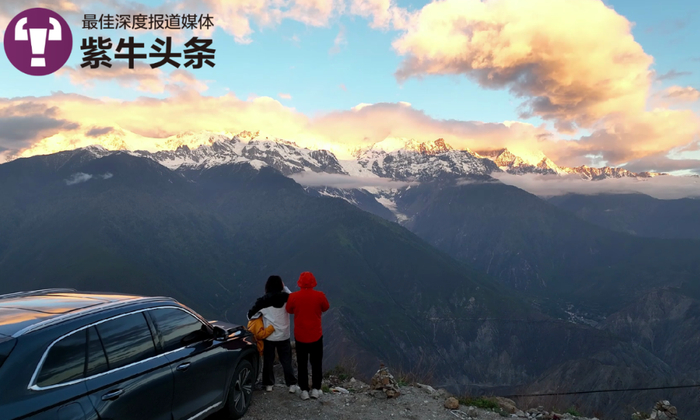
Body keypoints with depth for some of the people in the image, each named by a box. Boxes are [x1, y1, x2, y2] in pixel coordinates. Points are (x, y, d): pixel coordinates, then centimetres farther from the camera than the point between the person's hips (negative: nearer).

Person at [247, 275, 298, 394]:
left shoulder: (262, 301, -12)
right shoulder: (286, 298, -10)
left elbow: (250, 315, -6)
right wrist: (285, 288, 6)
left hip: (268, 337, -1)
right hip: (283, 336, 1)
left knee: (268, 361, 16)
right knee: (286, 361, 12)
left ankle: (268, 384, 24)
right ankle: (292, 385, 13)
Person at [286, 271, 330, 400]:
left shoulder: (293, 296, -13)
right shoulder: (319, 295, -15)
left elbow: (289, 310, 5)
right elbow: (326, 308, 3)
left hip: (300, 336, 0)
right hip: (316, 335, 0)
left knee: (302, 364, 14)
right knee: (316, 363, 15)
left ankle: (304, 391, 17)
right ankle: (316, 389, 19)